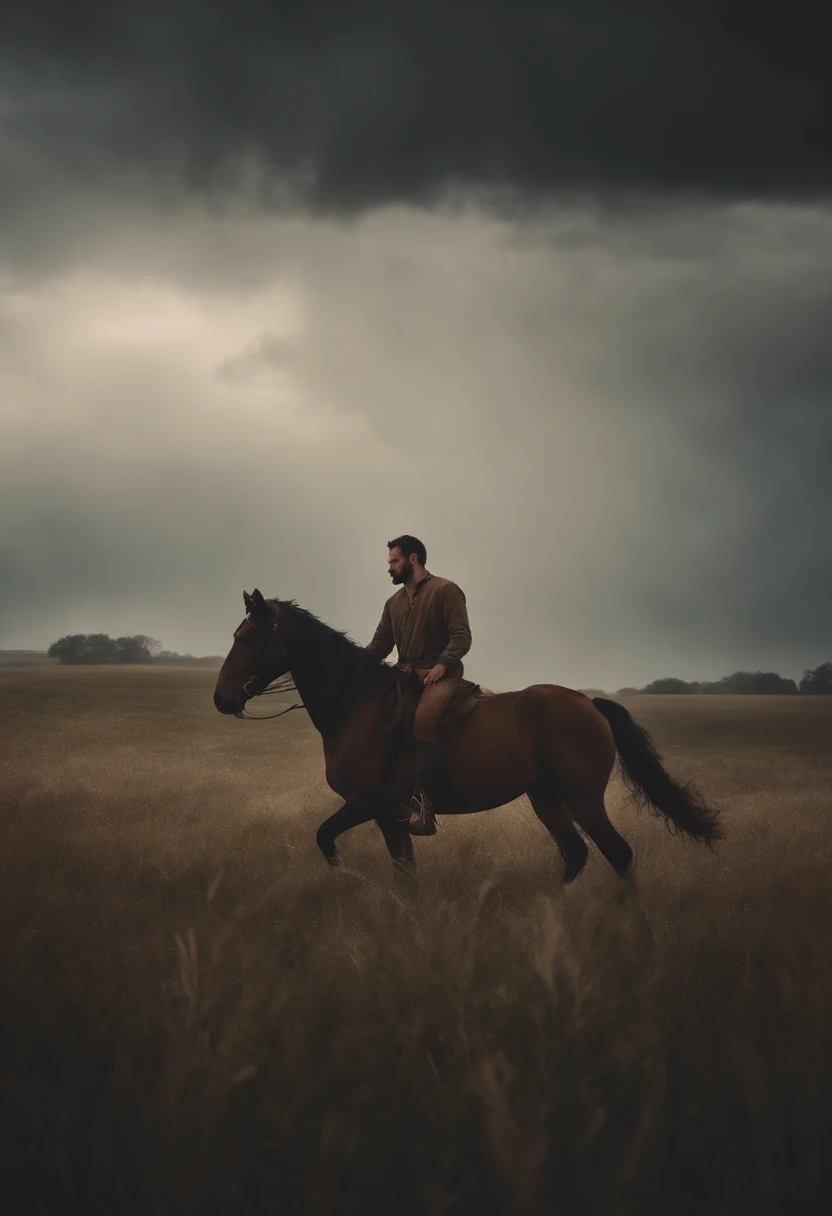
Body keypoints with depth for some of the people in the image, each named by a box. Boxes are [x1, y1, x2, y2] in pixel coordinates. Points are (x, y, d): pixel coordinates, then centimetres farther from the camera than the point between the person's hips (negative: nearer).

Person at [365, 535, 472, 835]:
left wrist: (442, 664, -24)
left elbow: (461, 636, -10)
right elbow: (379, 645, 16)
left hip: (440, 673, -8)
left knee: (423, 720, -33)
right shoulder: (394, 602, 19)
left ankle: (422, 804, -40)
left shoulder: (445, 590, -2)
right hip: (405, 673, 8)